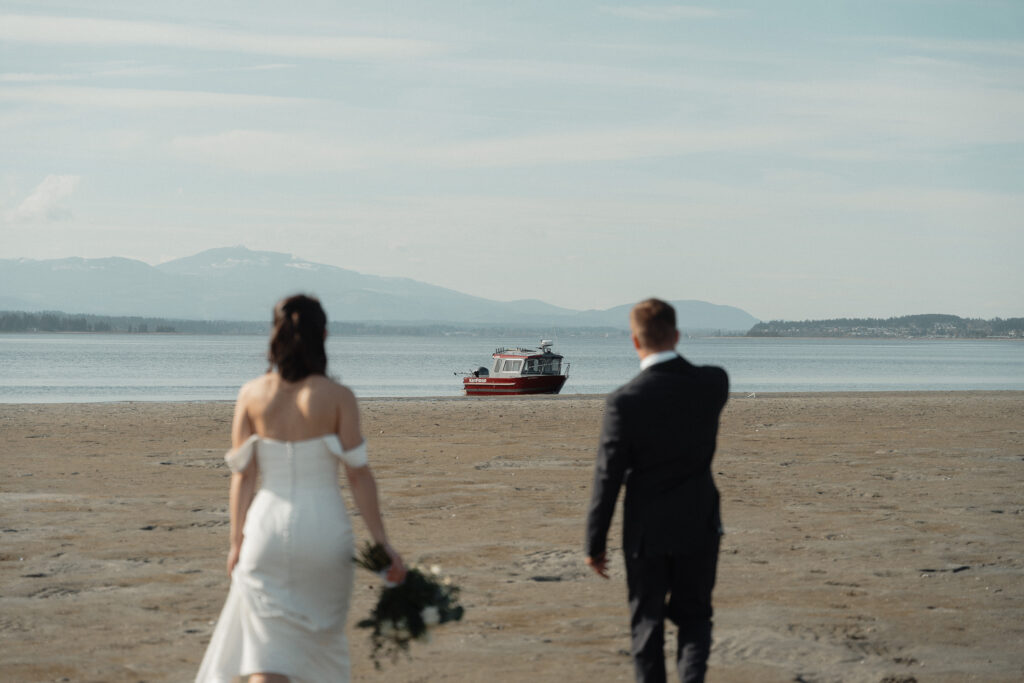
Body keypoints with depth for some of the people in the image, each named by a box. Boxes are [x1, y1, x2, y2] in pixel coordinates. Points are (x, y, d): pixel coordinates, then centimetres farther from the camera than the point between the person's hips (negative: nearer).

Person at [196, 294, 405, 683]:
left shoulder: (252, 395, -1)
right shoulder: (338, 397, -6)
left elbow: (243, 476, 1)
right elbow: (358, 475, -7)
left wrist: (237, 541, 9)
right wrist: (382, 544, -2)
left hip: (267, 526, 1)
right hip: (324, 527, 0)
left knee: (267, 650, 0)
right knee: (323, 637, 20)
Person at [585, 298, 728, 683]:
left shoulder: (625, 402, -18)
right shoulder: (713, 384, -9)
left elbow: (608, 477, -12)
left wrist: (595, 543, -4)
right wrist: (674, 360, 12)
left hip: (647, 531, -2)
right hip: (699, 526, 2)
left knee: (647, 623, 11)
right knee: (694, 617, 13)